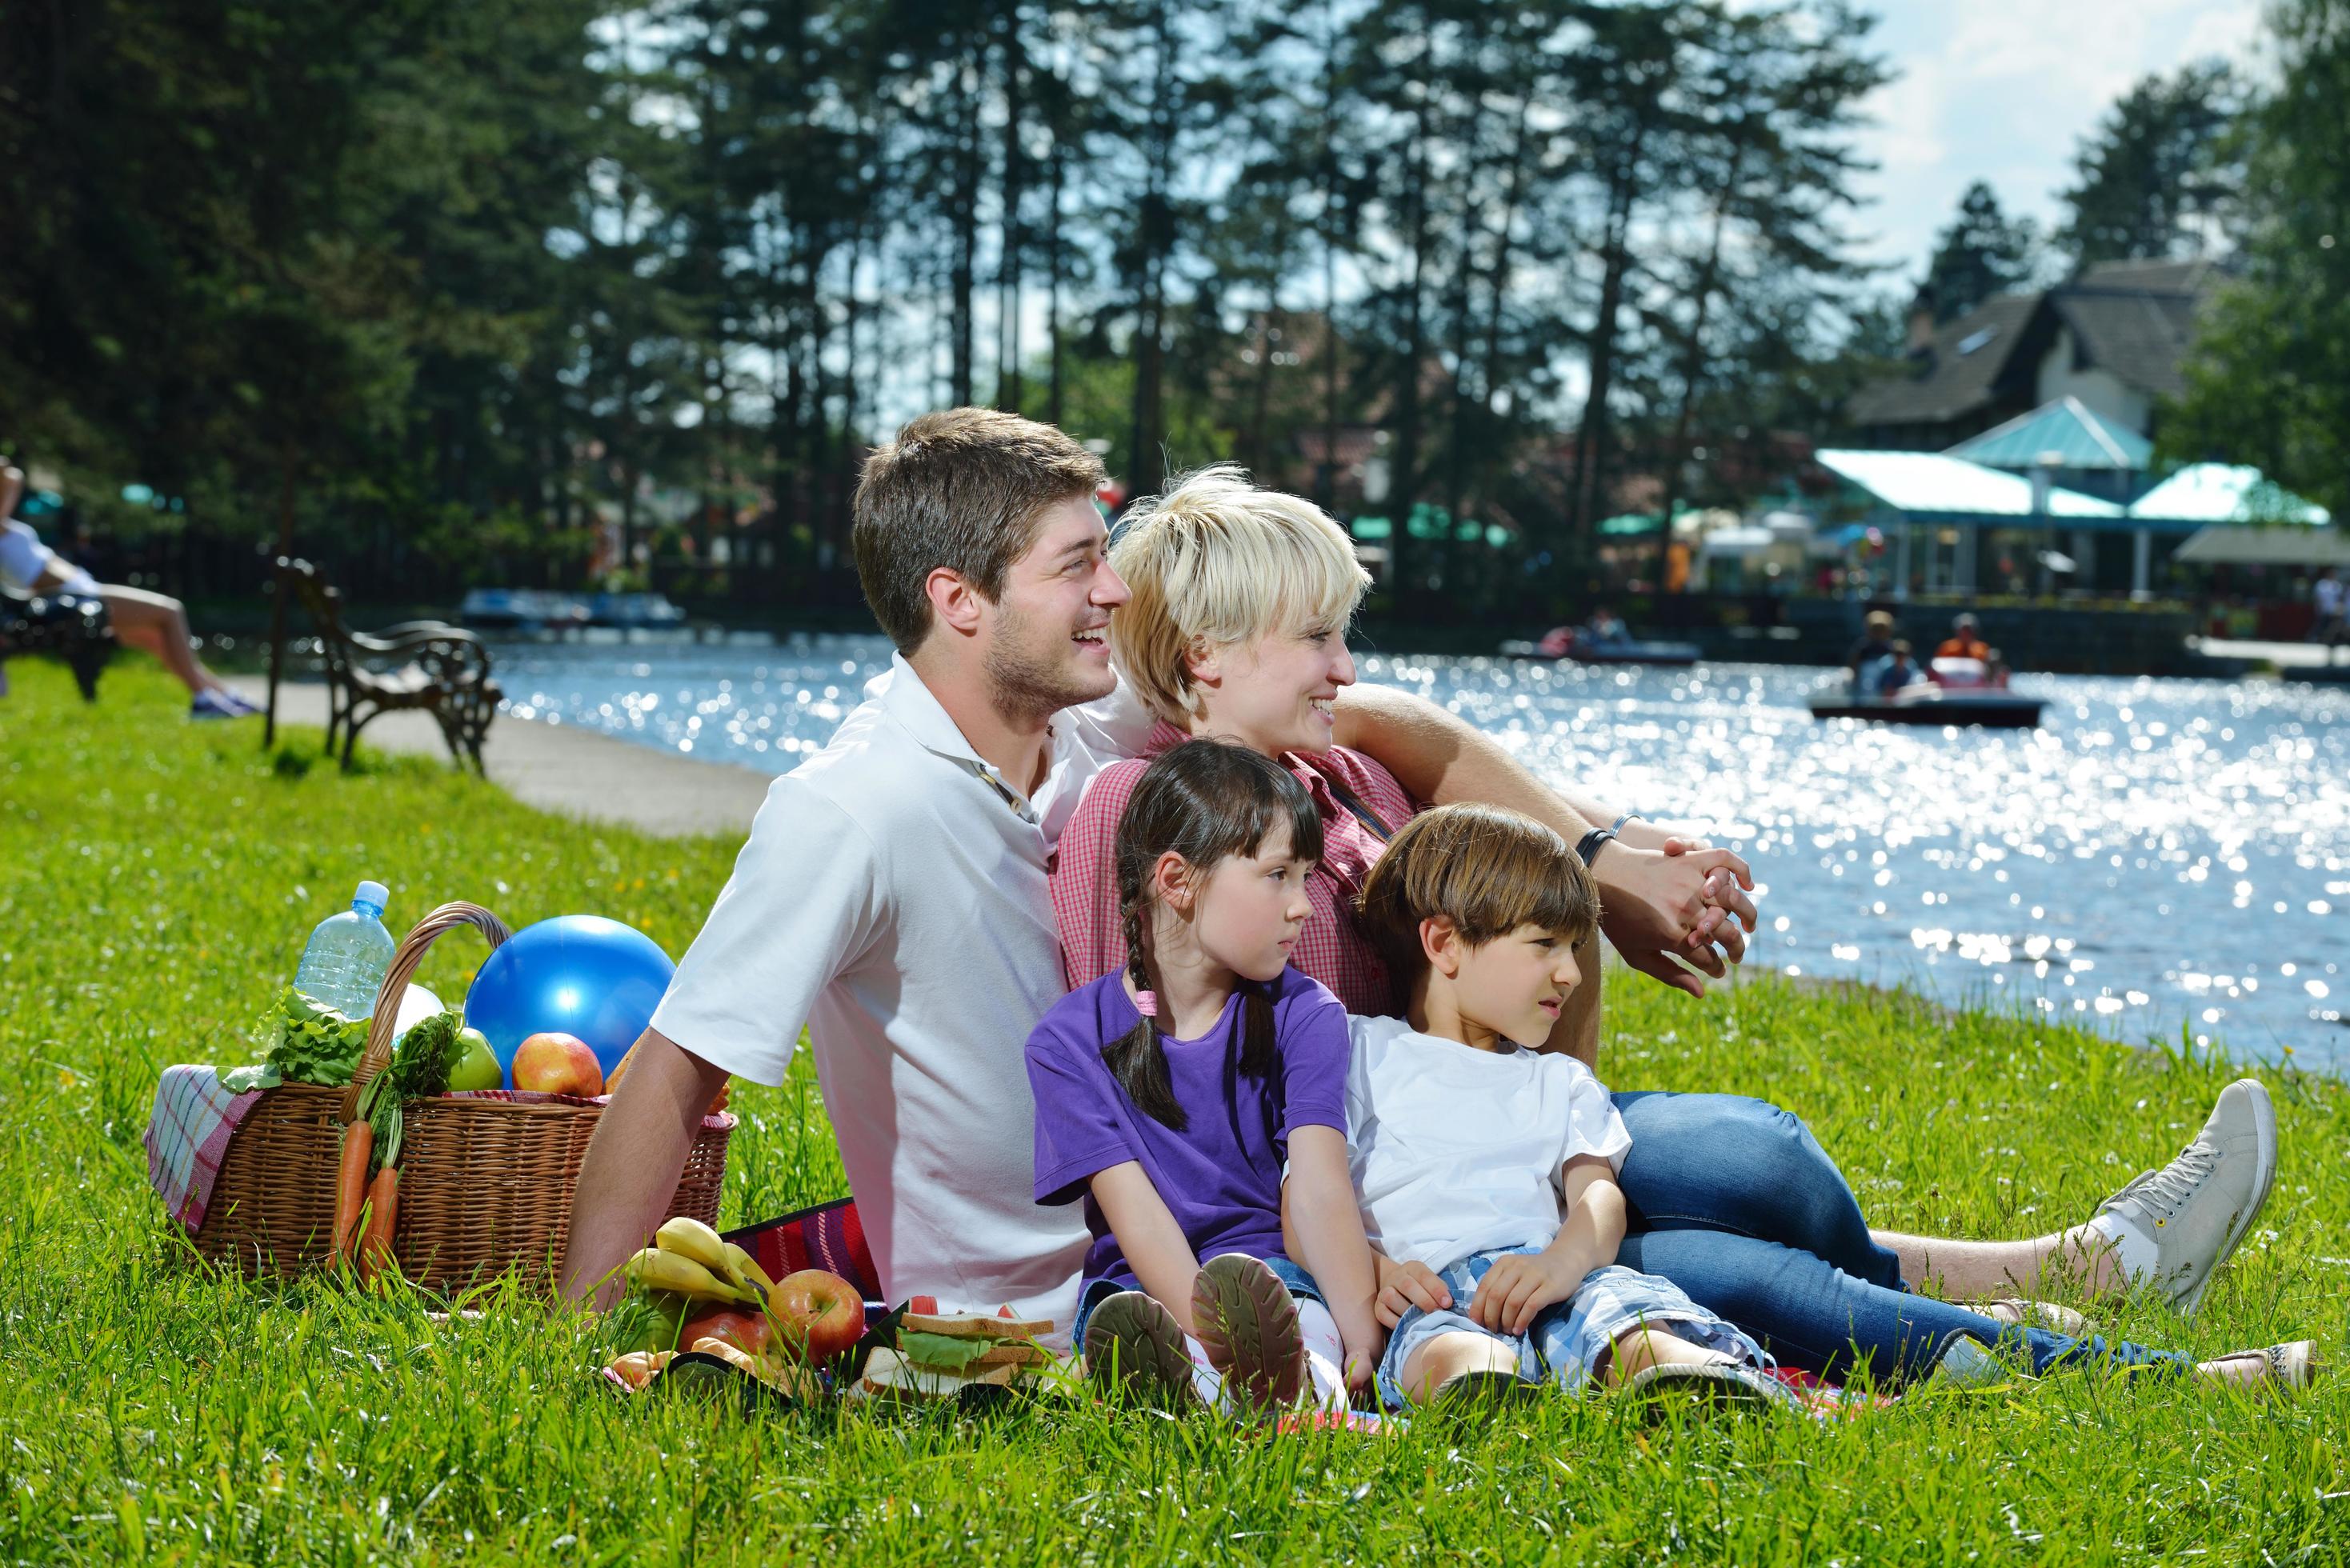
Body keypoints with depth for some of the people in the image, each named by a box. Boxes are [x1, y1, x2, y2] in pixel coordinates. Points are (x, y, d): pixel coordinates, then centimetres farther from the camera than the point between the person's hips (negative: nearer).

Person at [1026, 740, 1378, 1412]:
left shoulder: (1304, 1017, 6)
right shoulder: (1070, 1041, -1)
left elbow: (1321, 1191, -9)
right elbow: (1136, 1216, -13)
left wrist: (1362, 1339, -27)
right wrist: (1221, 1345, -31)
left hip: (1277, 1274, 0)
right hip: (1142, 1289, 0)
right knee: (1121, 1319, -36)